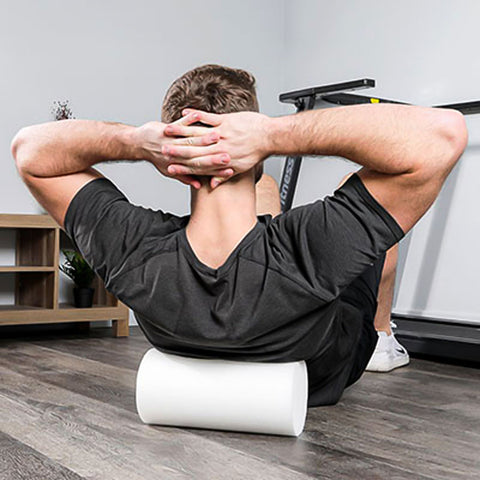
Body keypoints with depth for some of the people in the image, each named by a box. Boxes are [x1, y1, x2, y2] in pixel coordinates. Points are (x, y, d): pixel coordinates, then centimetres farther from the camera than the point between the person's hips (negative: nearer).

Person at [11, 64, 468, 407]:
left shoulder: (135, 258, -39)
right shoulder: (311, 258, -48)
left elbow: (29, 148, -25)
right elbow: (443, 131, -50)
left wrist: (136, 141, -42)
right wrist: (275, 134, -53)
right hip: (329, 374, -2)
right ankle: (384, 337, 36)